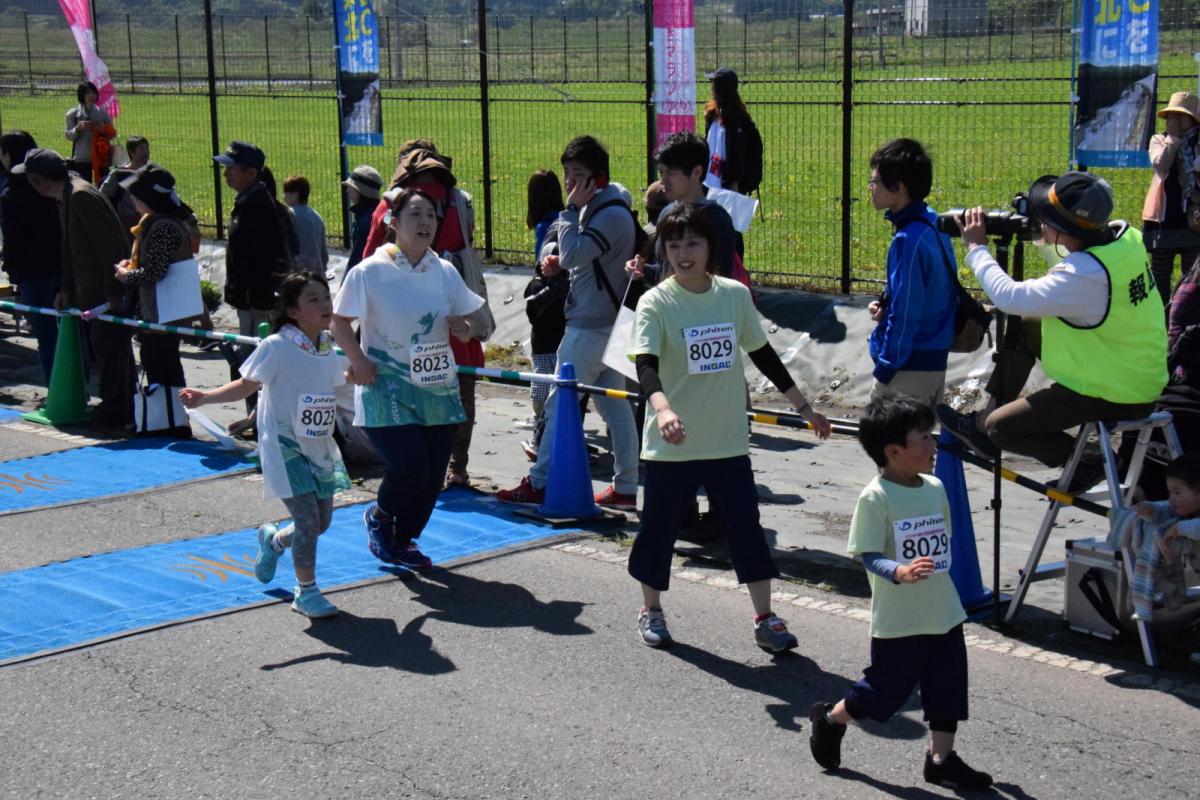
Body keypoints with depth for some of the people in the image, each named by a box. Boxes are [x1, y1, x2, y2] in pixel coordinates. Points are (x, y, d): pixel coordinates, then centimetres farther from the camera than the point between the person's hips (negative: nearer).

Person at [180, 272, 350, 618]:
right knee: (308, 518, -13)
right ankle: (306, 591, 4)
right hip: (285, 447, -7)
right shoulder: (276, 347, -15)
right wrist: (205, 397, -18)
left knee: (322, 521, 13)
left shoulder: (327, 350, 4)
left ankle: (273, 541, 44)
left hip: (318, 447, 7)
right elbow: (246, 385, -8)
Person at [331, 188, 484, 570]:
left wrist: (462, 329, -7)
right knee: (411, 469, -15)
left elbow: (462, 325, 16)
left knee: (432, 477, 5)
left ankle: (402, 540, 30)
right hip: (387, 387, -5)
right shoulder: (369, 272, -8)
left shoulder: (446, 272, 6)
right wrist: (359, 362, -13)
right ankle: (379, 517, 18)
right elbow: (339, 324, -1)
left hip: (437, 387, 5)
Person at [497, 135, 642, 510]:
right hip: (606, 324, 10)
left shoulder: (613, 215, -18)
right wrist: (550, 253, -1)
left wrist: (572, 208, -18)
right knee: (615, 405, 10)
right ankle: (626, 487, 13)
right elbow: (562, 244, 21)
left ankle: (540, 482, 4)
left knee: (560, 403, -3)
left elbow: (573, 255, -26)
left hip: (591, 328, -10)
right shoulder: (593, 208, 13)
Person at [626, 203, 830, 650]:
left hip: (728, 441, 3)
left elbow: (763, 355, 12)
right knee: (659, 528, 9)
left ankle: (765, 619, 15)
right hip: (672, 445, -3)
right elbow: (646, 365, -23)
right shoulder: (656, 302, -10)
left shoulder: (735, 295, 2)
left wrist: (804, 407, 15)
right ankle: (651, 610, 30)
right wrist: (663, 409, -42)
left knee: (747, 527, 4)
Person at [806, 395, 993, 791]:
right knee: (886, 689, 5)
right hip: (898, 621, -6)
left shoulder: (935, 488, 3)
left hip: (945, 614, 7)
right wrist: (900, 572, -36)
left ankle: (941, 757, 26)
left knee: (948, 686, 11)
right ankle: (830, 720, 30)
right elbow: (868, 556, -19)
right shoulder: (875, 498, -17)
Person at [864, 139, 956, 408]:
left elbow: (905, 315, -21)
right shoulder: (932, 221, 5)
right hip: (934, 356, 9)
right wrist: (885, 304, 3)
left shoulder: (908, 240, -23)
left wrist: (886, 367, -14)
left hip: (910, 365, -9)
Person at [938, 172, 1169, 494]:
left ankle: (1085, 463, 11)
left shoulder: (1085, 276, -32)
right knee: (1021, 328, 19)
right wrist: (1043, 236, 1)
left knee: (999, 428, -3)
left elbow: (1008, 296, -26)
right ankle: (984, 422, 30)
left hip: (1113, 396, -9)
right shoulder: (1124, 235, -6)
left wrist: (976, 247, -12)